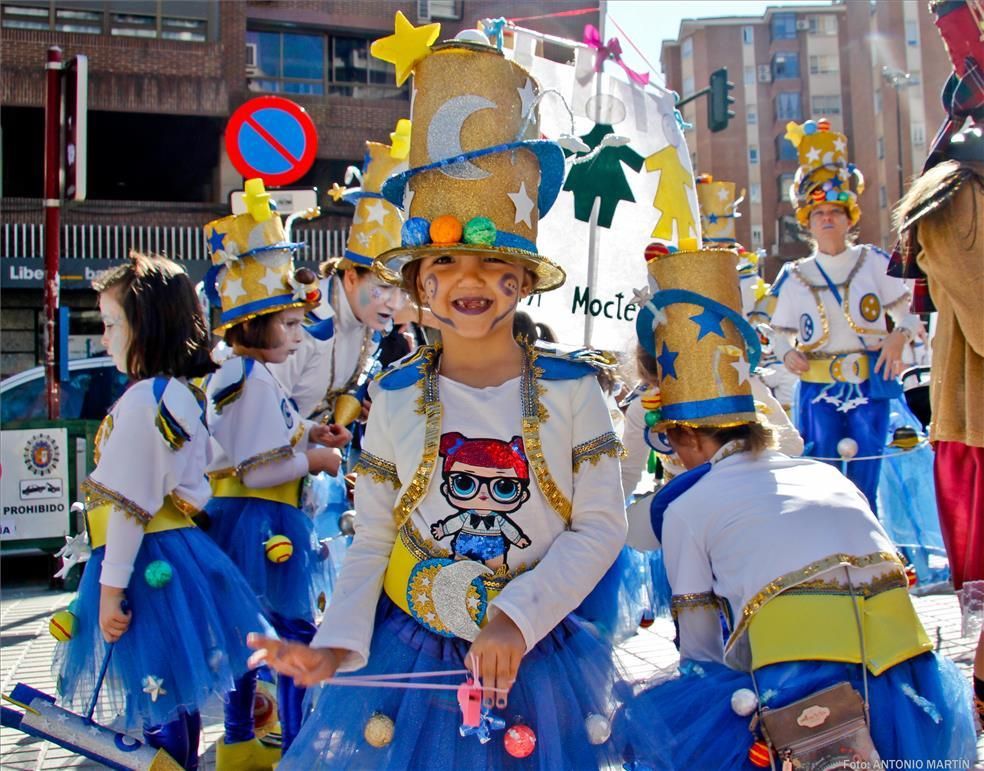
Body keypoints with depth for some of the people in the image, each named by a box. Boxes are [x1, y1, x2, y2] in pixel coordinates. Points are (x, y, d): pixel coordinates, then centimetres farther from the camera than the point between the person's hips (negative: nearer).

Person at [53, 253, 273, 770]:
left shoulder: (143, 400, -17)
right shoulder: (184, 392, 12)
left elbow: (130, 503, -19)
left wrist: (111, 586, -15)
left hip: (147, 562, -9)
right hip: (178, 550, 10)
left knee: (157, 699, -1)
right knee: (174, 698, 17)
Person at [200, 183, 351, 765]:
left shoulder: (232, 375, 13)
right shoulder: (257, 382, -19)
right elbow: (256, 471, -22)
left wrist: (307, 433, 9)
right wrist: (313, 459, -10)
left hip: (239, 520, 11)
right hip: (263, 522, -10)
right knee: (295, 634, -2)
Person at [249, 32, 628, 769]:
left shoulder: (571, 389, -9)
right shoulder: (397, 398, -5)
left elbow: (601, 526, -9)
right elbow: (373, 538, 0)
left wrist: (518, 619, -18)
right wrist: (337, 642, -12)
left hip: (537, 654, -1)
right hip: (410, 655, 1)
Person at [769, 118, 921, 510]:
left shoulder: (873, 262, 3)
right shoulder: (795, 278, 4)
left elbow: (907, 310, 4)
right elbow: (781, 332, 11)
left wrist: (899, 335, -16)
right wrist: (787, 353, -10)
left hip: (870, 389, 0)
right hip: (818, 393, 0)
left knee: (863, 489, 4)